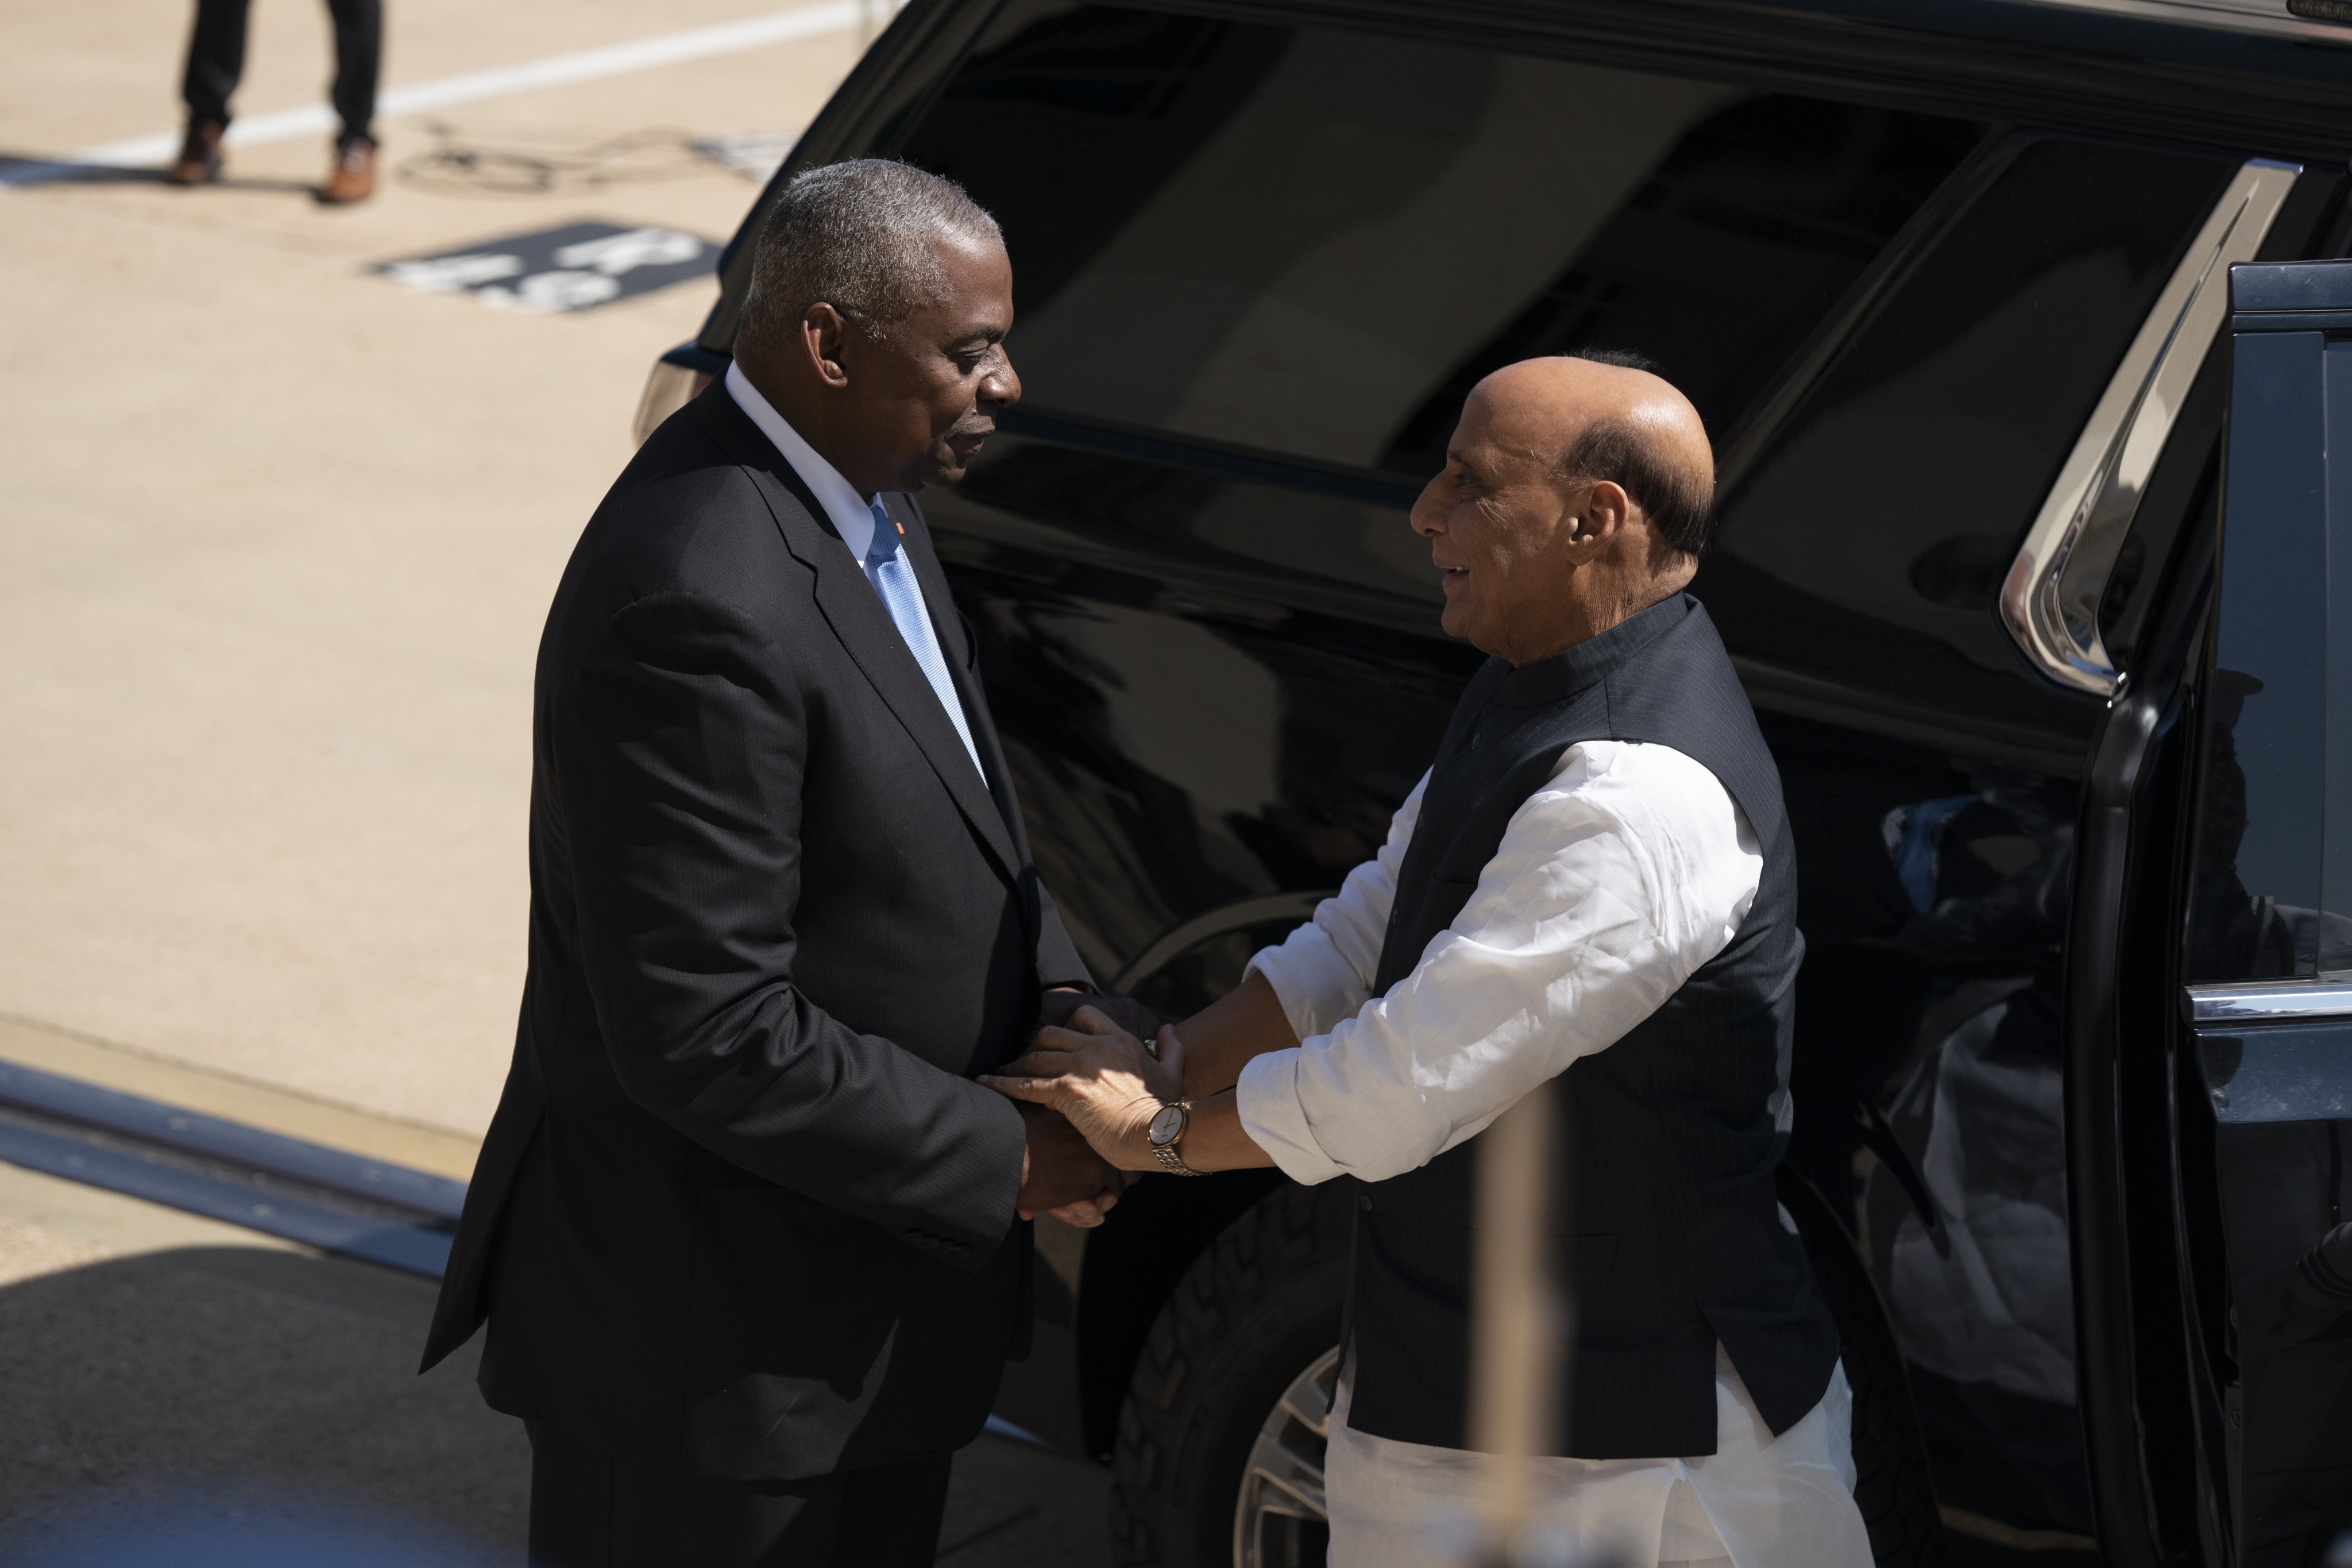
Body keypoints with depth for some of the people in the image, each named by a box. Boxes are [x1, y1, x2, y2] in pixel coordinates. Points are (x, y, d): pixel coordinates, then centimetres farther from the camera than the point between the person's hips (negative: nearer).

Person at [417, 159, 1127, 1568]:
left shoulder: (862, 500, 4)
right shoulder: (701, 602, -28)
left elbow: (962, 810, 16)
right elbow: (709, 1034, -28)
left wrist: (1057, 1014, -2)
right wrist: (1005, 1159, -19)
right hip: (716, 1337, -10)